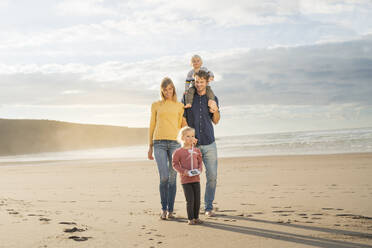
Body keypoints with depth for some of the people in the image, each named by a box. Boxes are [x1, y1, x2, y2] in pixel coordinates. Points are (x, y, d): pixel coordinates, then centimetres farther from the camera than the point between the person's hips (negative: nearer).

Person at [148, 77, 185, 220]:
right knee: (164, 177, -12)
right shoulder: (156, 105, 13)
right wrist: (150, 147, 10)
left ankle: (170, 210, 7)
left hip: (174, 143, 1)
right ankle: (163, 208, 2)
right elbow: (152, 127, 15)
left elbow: (183, 127, 14)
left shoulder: (180, 106, 13)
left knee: (172, 178, -1)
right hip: (159, 143, -1)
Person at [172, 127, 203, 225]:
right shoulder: (178, 152, -5)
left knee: (197, 199, 6)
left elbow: (200, 162, 15)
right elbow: (175, 164, -3)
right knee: (190, 200, -7)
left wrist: (199, 169, -5)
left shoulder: (196, 151, 8)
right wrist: (183, 171, -16)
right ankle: (190, 219, 6)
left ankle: (196, 217, 21)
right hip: (185, 180, -4)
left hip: (196, 179, 4)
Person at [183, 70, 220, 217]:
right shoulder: (187, 97, 2)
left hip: (209, 144, 2)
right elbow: (183, 119, 2)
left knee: (212, 176, -3)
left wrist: (215, 111, -6)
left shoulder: (212, 98, 8)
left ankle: (208, 207, 9)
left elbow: (216, 121, 14)